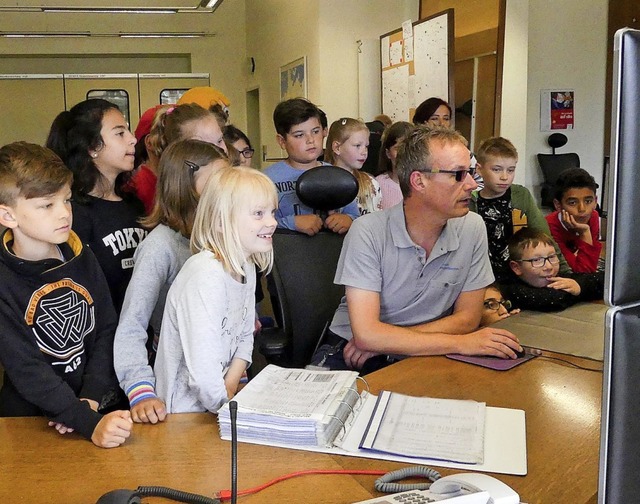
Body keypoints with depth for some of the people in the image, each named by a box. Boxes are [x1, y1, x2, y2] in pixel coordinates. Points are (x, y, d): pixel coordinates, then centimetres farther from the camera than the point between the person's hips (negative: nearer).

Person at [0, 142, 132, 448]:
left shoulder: (80, 258, 2)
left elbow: (107, 330, 4)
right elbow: (27, 370, -15)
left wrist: (91, 399, -9)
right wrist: (90, 423, -24)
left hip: (100, 407, 3)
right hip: (31, 423, -2)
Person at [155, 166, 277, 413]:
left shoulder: (246, 268, 3)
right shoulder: (205, 276, -25)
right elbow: (203, 374, -29)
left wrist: (230, 389, -2)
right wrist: (227, 406, -12)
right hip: (190, 412, -8)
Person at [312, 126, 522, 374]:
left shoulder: (472, 228, -6)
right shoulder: (368, 232, -17)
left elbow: (467, 317, -1)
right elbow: (366, 334, -23)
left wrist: (386, 339, -13)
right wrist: (461, 343, -24)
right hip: (350, 353, -3)